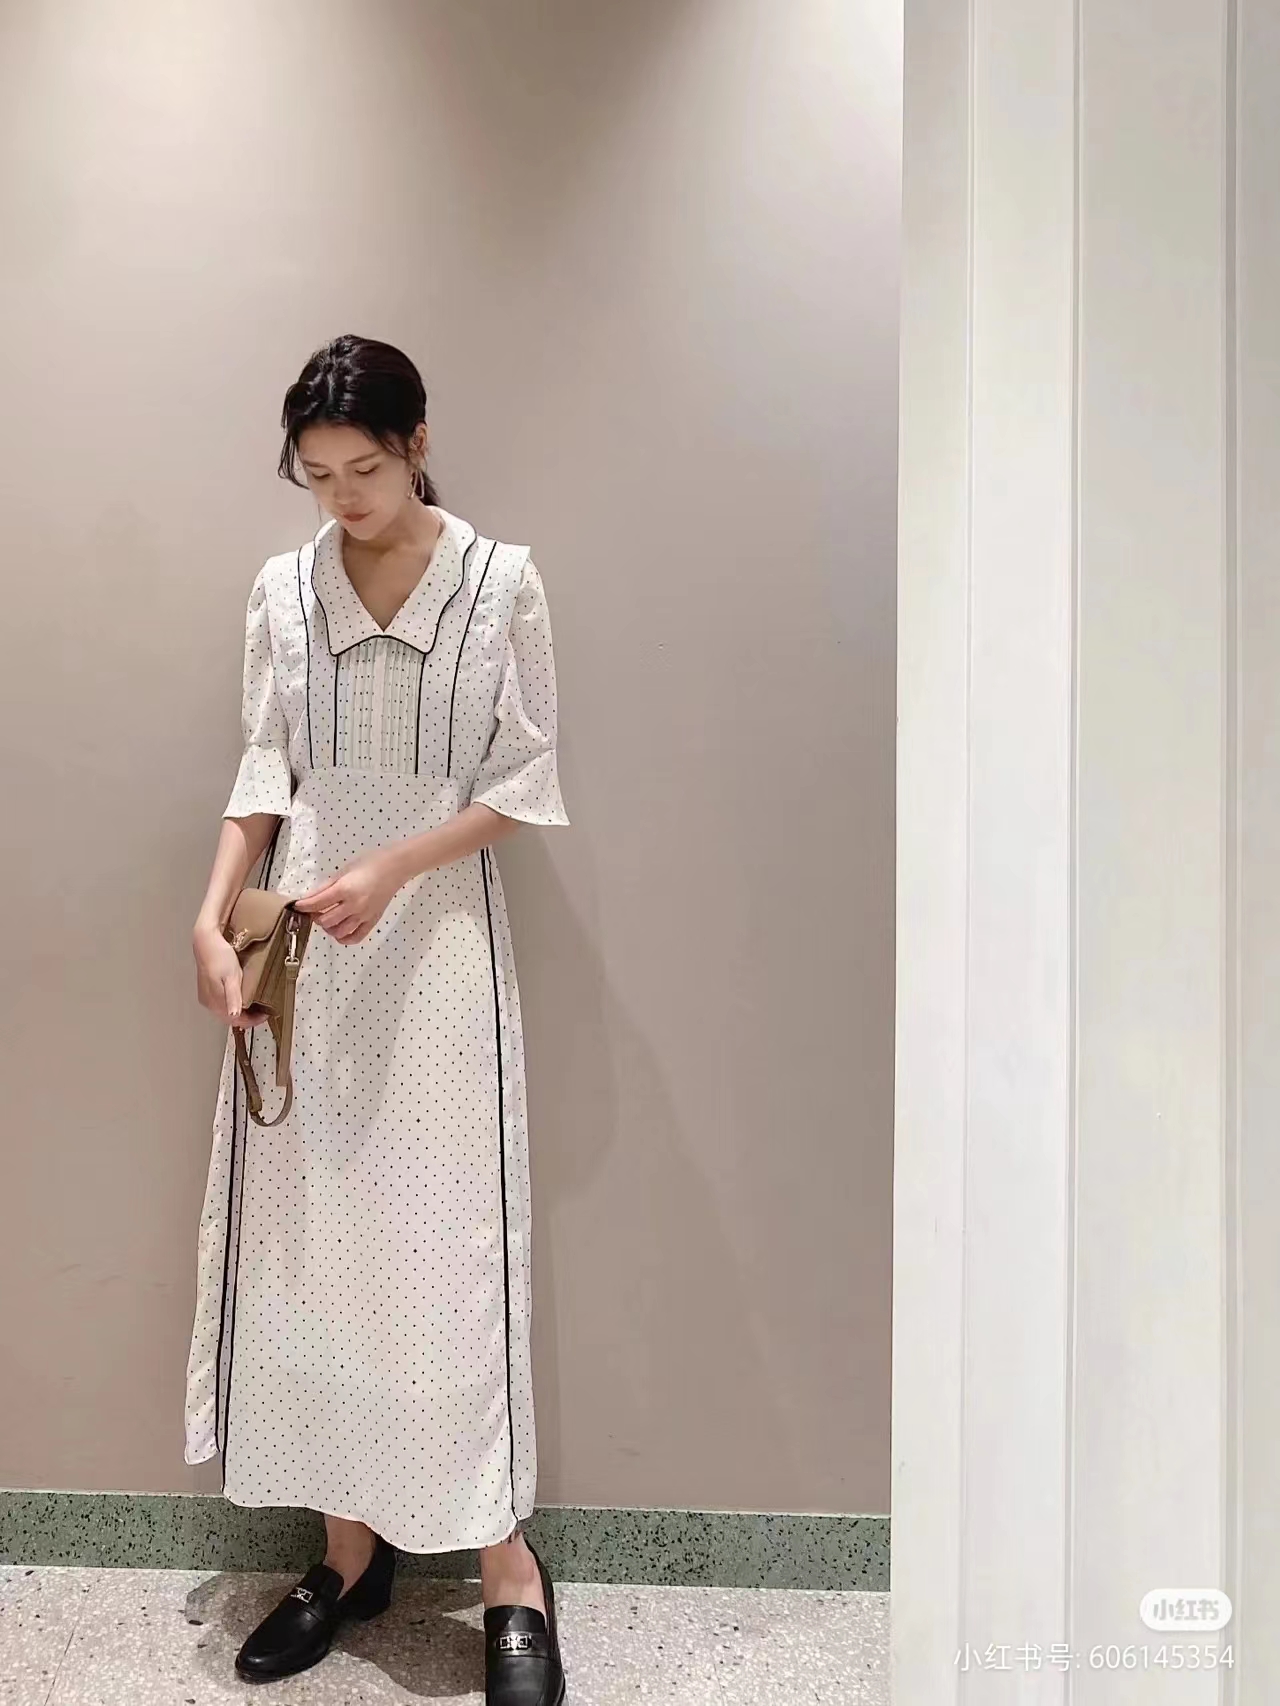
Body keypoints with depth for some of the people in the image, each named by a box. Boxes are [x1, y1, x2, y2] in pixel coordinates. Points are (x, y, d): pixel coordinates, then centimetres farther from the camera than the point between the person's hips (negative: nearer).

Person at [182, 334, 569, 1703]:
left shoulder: (502, 584, -3)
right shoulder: (283, 590, 6)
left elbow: (522, 784, -4)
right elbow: (264, 773, 7)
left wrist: (391, 872, -17)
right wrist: (213, 916, -7)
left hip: (435, 945, -3)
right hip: (302, 950, 4)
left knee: (445, 1239, -3)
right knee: (310, 1238, 7)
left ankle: (506, 1568, 12)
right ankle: (351, 1546, 23)